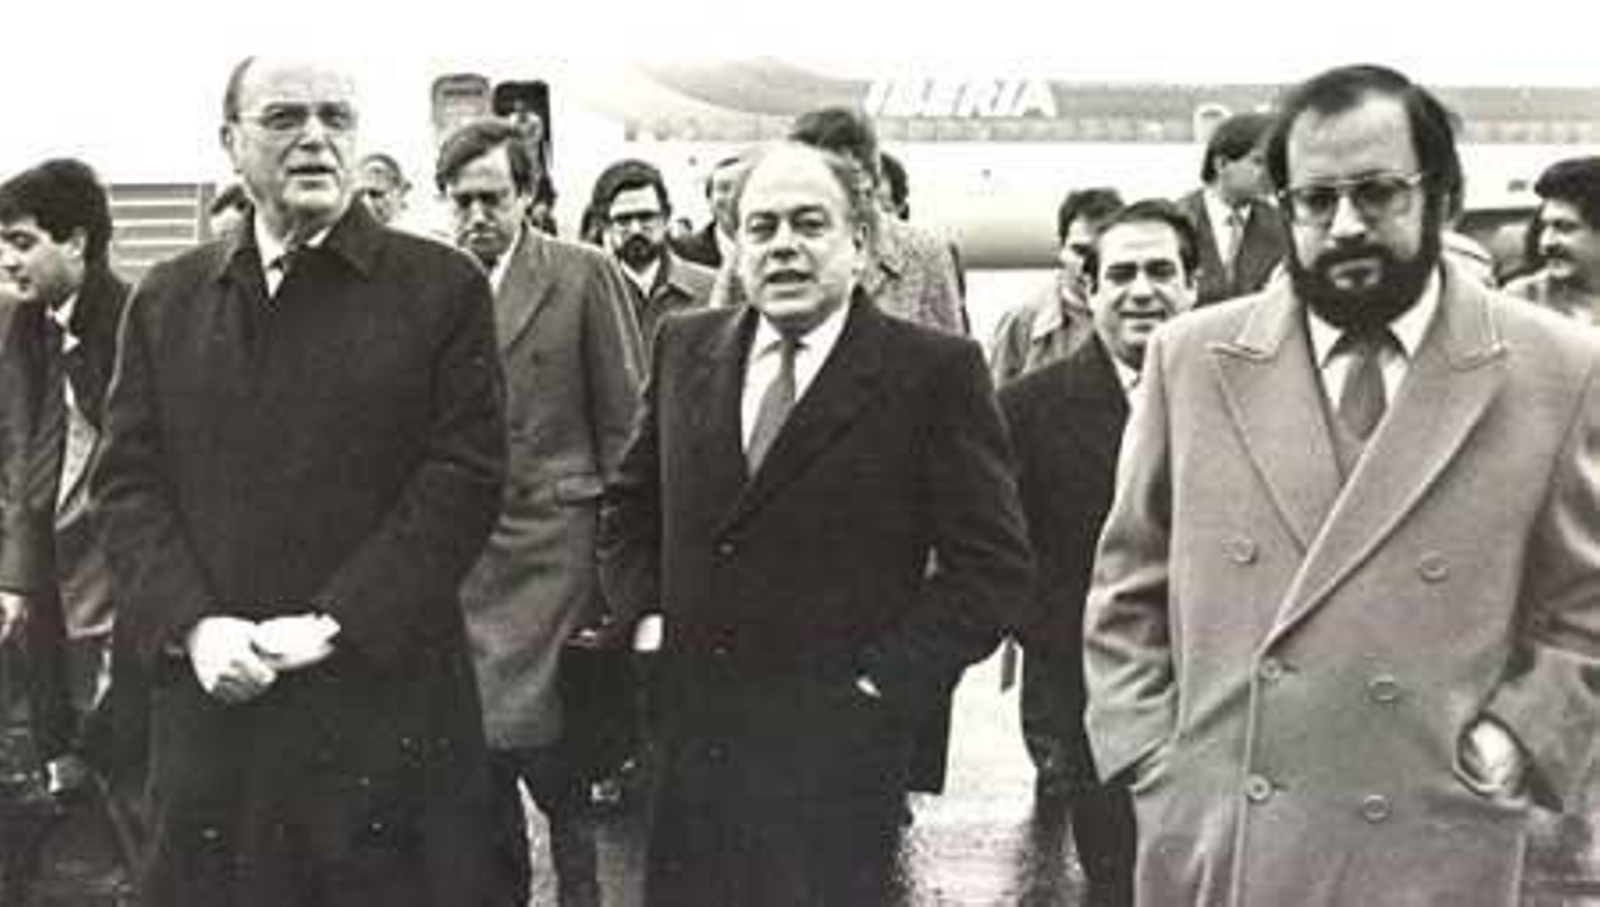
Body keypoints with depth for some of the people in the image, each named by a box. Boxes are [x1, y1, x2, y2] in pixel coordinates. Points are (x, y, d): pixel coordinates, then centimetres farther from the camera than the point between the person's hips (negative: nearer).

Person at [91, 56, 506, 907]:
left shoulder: (442, 287, 0)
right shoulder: (166, 300, 11)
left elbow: (464, 475, -6)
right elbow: (126, 481, 7)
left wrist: (335, 622, -13)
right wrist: (192, 624, -10)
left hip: (386, 697, -3)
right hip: (209, 703, 3)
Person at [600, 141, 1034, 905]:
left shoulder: (935, 372, -7)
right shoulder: (684, 347, 8)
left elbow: (993, 571, -9)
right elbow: (629, 505, 20)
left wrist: (879, 682, -13)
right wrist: (646, 615, 6)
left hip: (838, 752, -4)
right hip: (687, 736, 4)